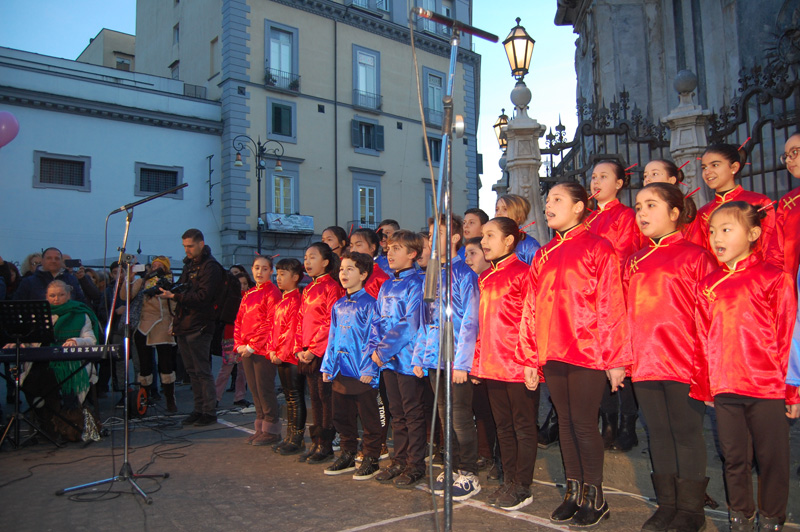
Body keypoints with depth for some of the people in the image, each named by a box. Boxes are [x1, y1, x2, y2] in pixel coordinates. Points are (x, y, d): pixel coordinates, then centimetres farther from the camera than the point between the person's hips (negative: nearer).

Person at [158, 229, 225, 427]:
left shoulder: (210, 267, -11)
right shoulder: (189, 264, 19)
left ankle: (209, 412, 3)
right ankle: (199, 409, 20)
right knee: (192, 371, 12)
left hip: (199, 327, -9)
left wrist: (174, 296, -24)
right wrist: (167, 288, 4)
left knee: (202, 371, -4)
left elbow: (203, 296, -21)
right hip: (183, 325, 9)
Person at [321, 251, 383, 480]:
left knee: (368, 418, 4)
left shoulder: (369, 304, -8)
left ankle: (371, 459, 16)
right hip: (340, 372, 7)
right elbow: (332, 337, 16)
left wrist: (368, 369, -17)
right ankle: (347, 456, 29)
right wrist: (327, 366, 11)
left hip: (362, 373, -7)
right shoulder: (338, 306, 13)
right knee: (342, 417, 15)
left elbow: (373, 339, -12)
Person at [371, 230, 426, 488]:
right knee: (397, 413, 15)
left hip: (408, 358, -7)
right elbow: (378, 321, 14)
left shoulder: (416, 283, -9)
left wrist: (384, 350, -14)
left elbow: (410, 324, -17)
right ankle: (399, 461, 26)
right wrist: (379, 347, -3)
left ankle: (415, 465, 12)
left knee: (413, 414, 2)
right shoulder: (386, 286, 15)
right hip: (388, 360, 7)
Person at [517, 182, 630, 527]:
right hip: (553, 354, 6)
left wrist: (616, 359, -11)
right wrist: (529, 358, 9)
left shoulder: (597, 248, -4)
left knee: (584, 424, 0)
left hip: (588, 353, -5)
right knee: (565, 422, 12)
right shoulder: (543, 256, 13)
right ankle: (573, 492, 26)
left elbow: (611, 305, -8)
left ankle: (595, 498, 17)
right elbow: (531, 308, 12)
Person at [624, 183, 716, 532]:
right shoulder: (633, 263, 13)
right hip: (643, 365, 5)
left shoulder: (695, 257, -3)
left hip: (683, 365, -5)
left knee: (686, 433, 4)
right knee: (659, 434, 13)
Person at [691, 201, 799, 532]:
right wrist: (703, 387, 9)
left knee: (772, 458, 9)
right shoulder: (708, 286, 7)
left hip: (768, 387, -3)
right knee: (734, 458, 14)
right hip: (724, 389, 4)